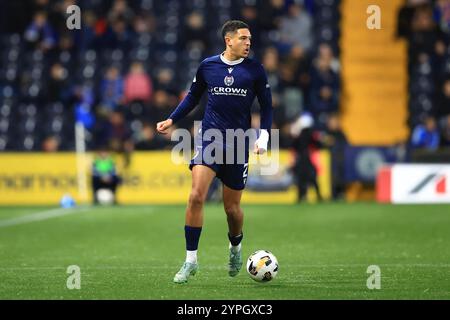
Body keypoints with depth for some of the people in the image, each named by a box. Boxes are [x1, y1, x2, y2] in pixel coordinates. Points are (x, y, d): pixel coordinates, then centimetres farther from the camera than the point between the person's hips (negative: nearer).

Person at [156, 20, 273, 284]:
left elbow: (266, 106, 8)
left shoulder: (255, 70, 0)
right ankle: (191, 260, -10)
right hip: (209, 137, 0)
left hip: (239, 143, 0)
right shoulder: (208, 66, 2)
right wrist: (172, 120, 8)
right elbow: (193, 97, 17)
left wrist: (264, 136, -5)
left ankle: (236, 247, 38)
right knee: (196, 196, -18)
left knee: (232, 207, 5)